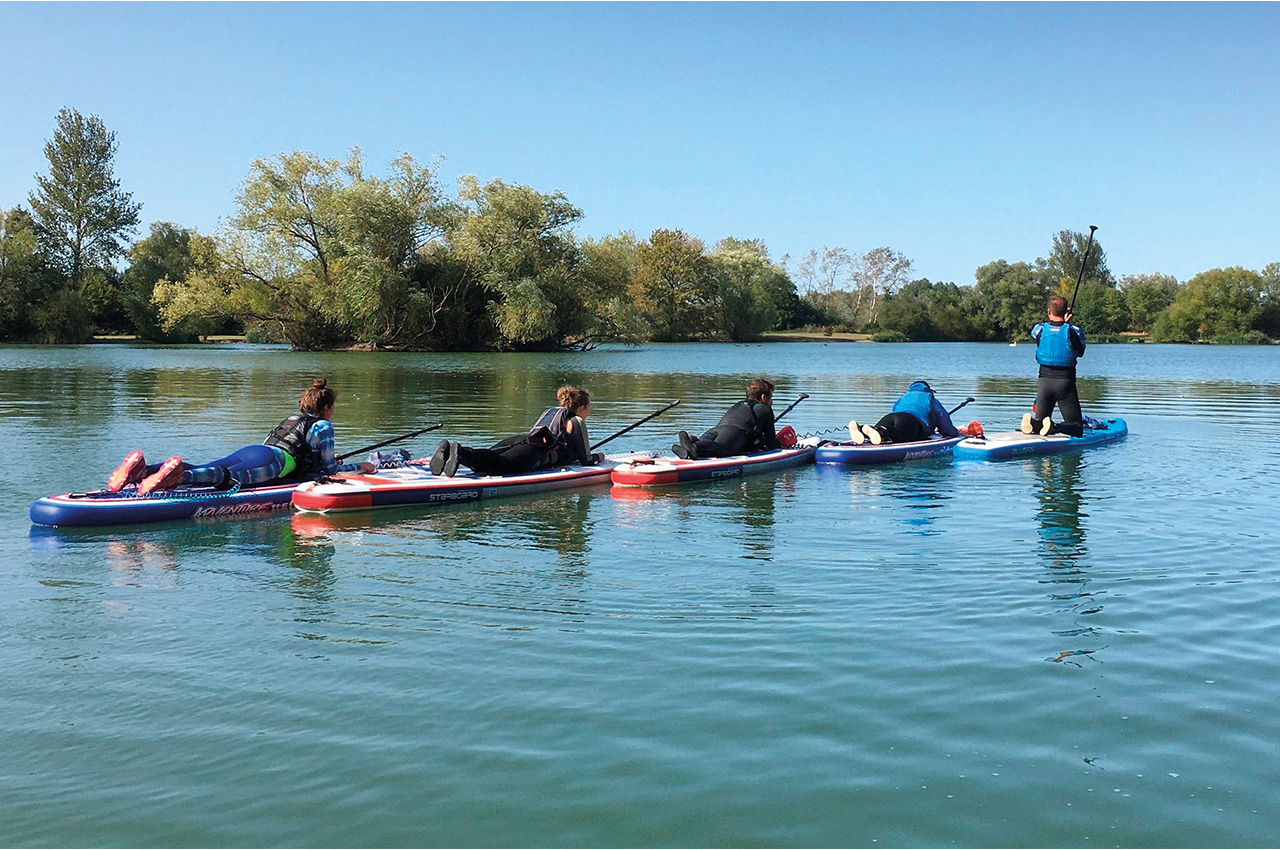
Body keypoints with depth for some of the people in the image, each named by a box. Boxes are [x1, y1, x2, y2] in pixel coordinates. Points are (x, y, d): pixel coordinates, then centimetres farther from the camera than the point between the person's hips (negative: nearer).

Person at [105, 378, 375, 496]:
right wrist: (359, 467, 30)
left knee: (201, 471, -12)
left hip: (249, 450, 8)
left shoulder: (292, 418, 39)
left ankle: (141, 470, -35)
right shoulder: (322, 425, 15)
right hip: (275, 460, -7)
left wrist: (322, 459, 62)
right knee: (231, 477, -35)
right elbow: (330, 469, 16)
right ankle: (178, 476, -64)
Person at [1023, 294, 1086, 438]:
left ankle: (1032, 422, -20)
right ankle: (1055, 427, -27)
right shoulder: (1074, 331, -7)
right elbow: (1080, 353, 12)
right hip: (1065, 382, -2)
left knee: (1039, 421, 16)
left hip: (1044, 381, 2)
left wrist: (1062, 322, 23)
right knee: (1076, 427, 4)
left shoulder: (1039, 329, -2)